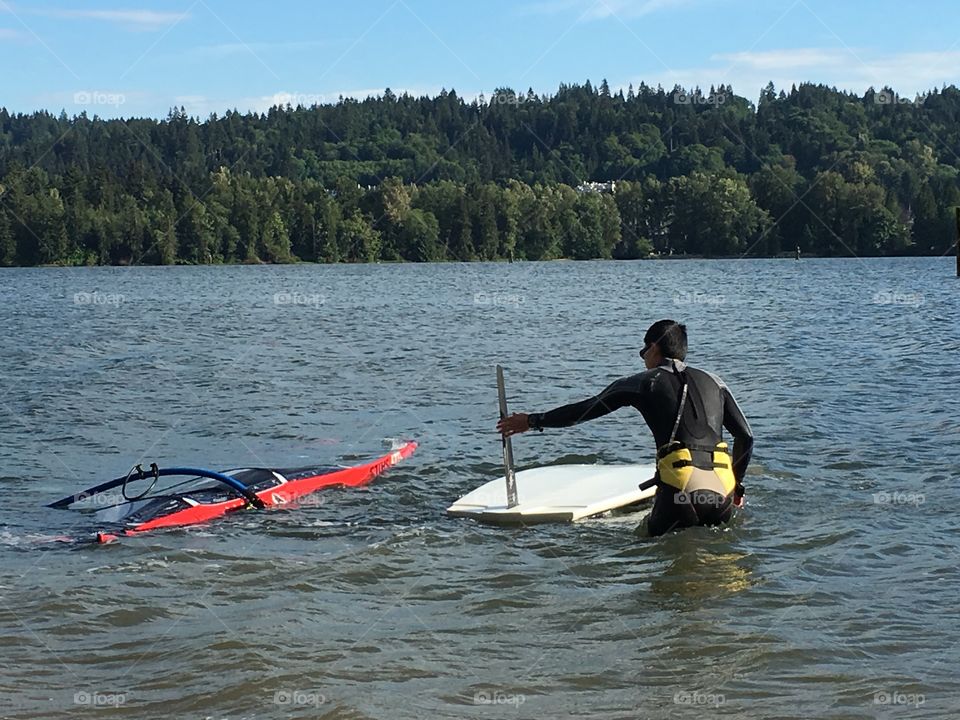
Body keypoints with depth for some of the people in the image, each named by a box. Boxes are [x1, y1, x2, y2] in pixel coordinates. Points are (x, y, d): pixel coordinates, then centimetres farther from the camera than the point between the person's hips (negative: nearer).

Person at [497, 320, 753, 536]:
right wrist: (736, 484, 30)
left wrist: (533, 421, 24)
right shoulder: (713, 382, 19)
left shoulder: (644, 383, 9)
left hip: (679, 489, -3)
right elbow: (746, 436, 18)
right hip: (722, 494, 3)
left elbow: (586, 409, 14)